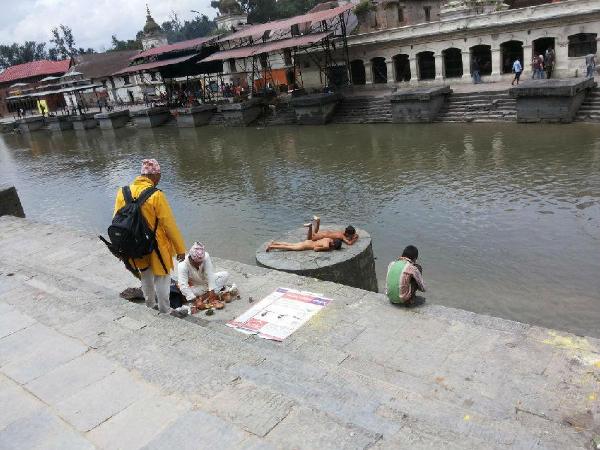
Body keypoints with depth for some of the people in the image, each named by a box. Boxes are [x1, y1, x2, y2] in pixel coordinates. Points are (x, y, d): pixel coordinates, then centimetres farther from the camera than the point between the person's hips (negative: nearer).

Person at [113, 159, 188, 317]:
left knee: (145, 274, 26)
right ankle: (165, 310, 26)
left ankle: (150, 303, 43)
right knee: (162, 276, 14)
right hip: (155, 245, -5)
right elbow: (169, 224, -18)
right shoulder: (156, 195, -22)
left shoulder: (123, 192, -6)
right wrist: (180, 249, -10)